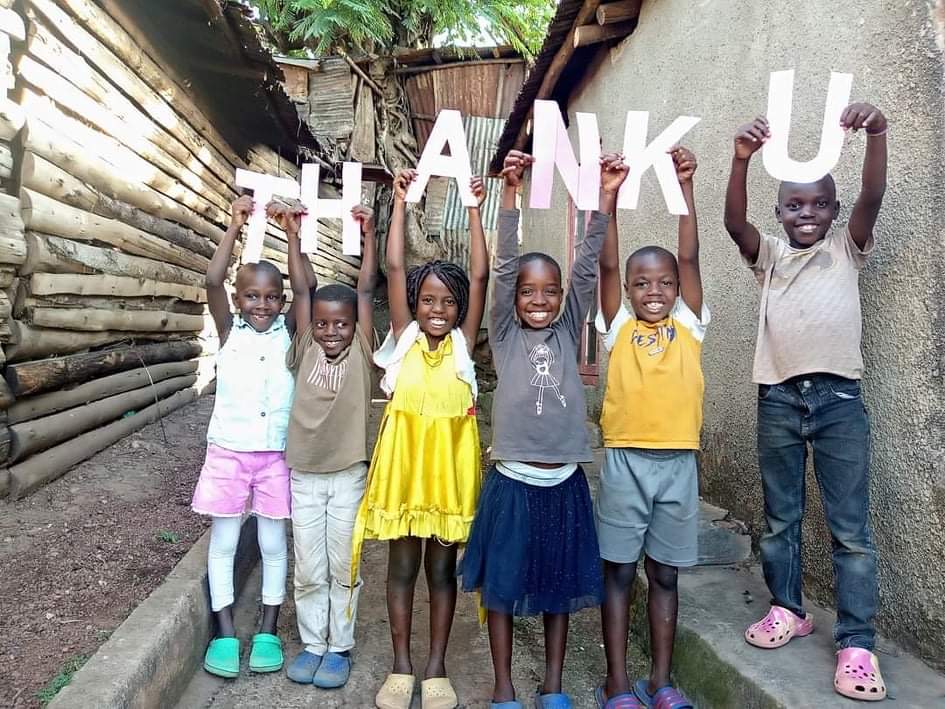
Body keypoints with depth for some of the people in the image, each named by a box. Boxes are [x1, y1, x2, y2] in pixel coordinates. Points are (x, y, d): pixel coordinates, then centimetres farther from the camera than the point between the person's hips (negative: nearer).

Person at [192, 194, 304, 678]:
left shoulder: (288, 334, 0)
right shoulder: (229, 331, -2)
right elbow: (212, 282, -16)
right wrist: (236, 227, -20)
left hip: (276, 455, 0)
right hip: (228, 452, 0)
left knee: (273, 544, 10)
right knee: (223, 543, 8)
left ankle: (267, 630, 24)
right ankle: (225, 633, 22)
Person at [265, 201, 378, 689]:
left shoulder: (360, 353, -4)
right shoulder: (305, 351, 0)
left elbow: (366, 290, -8)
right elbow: (301, 289, -3)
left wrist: (368, 233, -10)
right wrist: (292, 234, -4)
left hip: (348, 476, -1)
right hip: (302, 475, 2)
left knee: (342, 568, 10)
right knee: (308, 571, 12)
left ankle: (339, 646, 26)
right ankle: (312, 643, 29)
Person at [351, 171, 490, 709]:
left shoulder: (463, 343, 1)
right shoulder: (404, 338, 2)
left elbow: (480, 276, -4)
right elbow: (395, 267, -3)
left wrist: (474, 210, -4)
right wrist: (401, 202, -3)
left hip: (451, 464, 0)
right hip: (404, 461, 0)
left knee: (443, 568, 11)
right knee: (403, 566, 11)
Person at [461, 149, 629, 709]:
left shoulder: (569, 334, 5)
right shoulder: (505, 336, 0)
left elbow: (588, 268, -4)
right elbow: (505, 265, -10)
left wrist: (606, 198, -12)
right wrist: (511, 193, -18)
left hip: (565, 482, 2)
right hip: (512, 481, -2)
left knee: (562, 584, 13)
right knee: (503, 584, 9)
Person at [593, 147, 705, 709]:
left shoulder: (689, 326, 6)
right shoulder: (619, 328, 3)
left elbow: (690, 258, -3)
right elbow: (607, 265, -6)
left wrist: (685, 187, -9)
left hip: (678, 463, 2)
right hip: (626, 462, -1)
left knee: (665, 574, 13)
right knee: (619, 572, 7)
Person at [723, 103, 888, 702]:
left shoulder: (848, 249, 9)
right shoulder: (769, 255, 10)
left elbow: (872, 198, -10)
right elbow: (734, 222, -9)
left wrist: (878, 134, -26)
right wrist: (742, 158, -25)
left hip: (839, 398, -2)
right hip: (779, 399, 2)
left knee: (851, 527, 0)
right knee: (779, 518, 13)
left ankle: (857, 642, 9)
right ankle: (788, 609, 30)